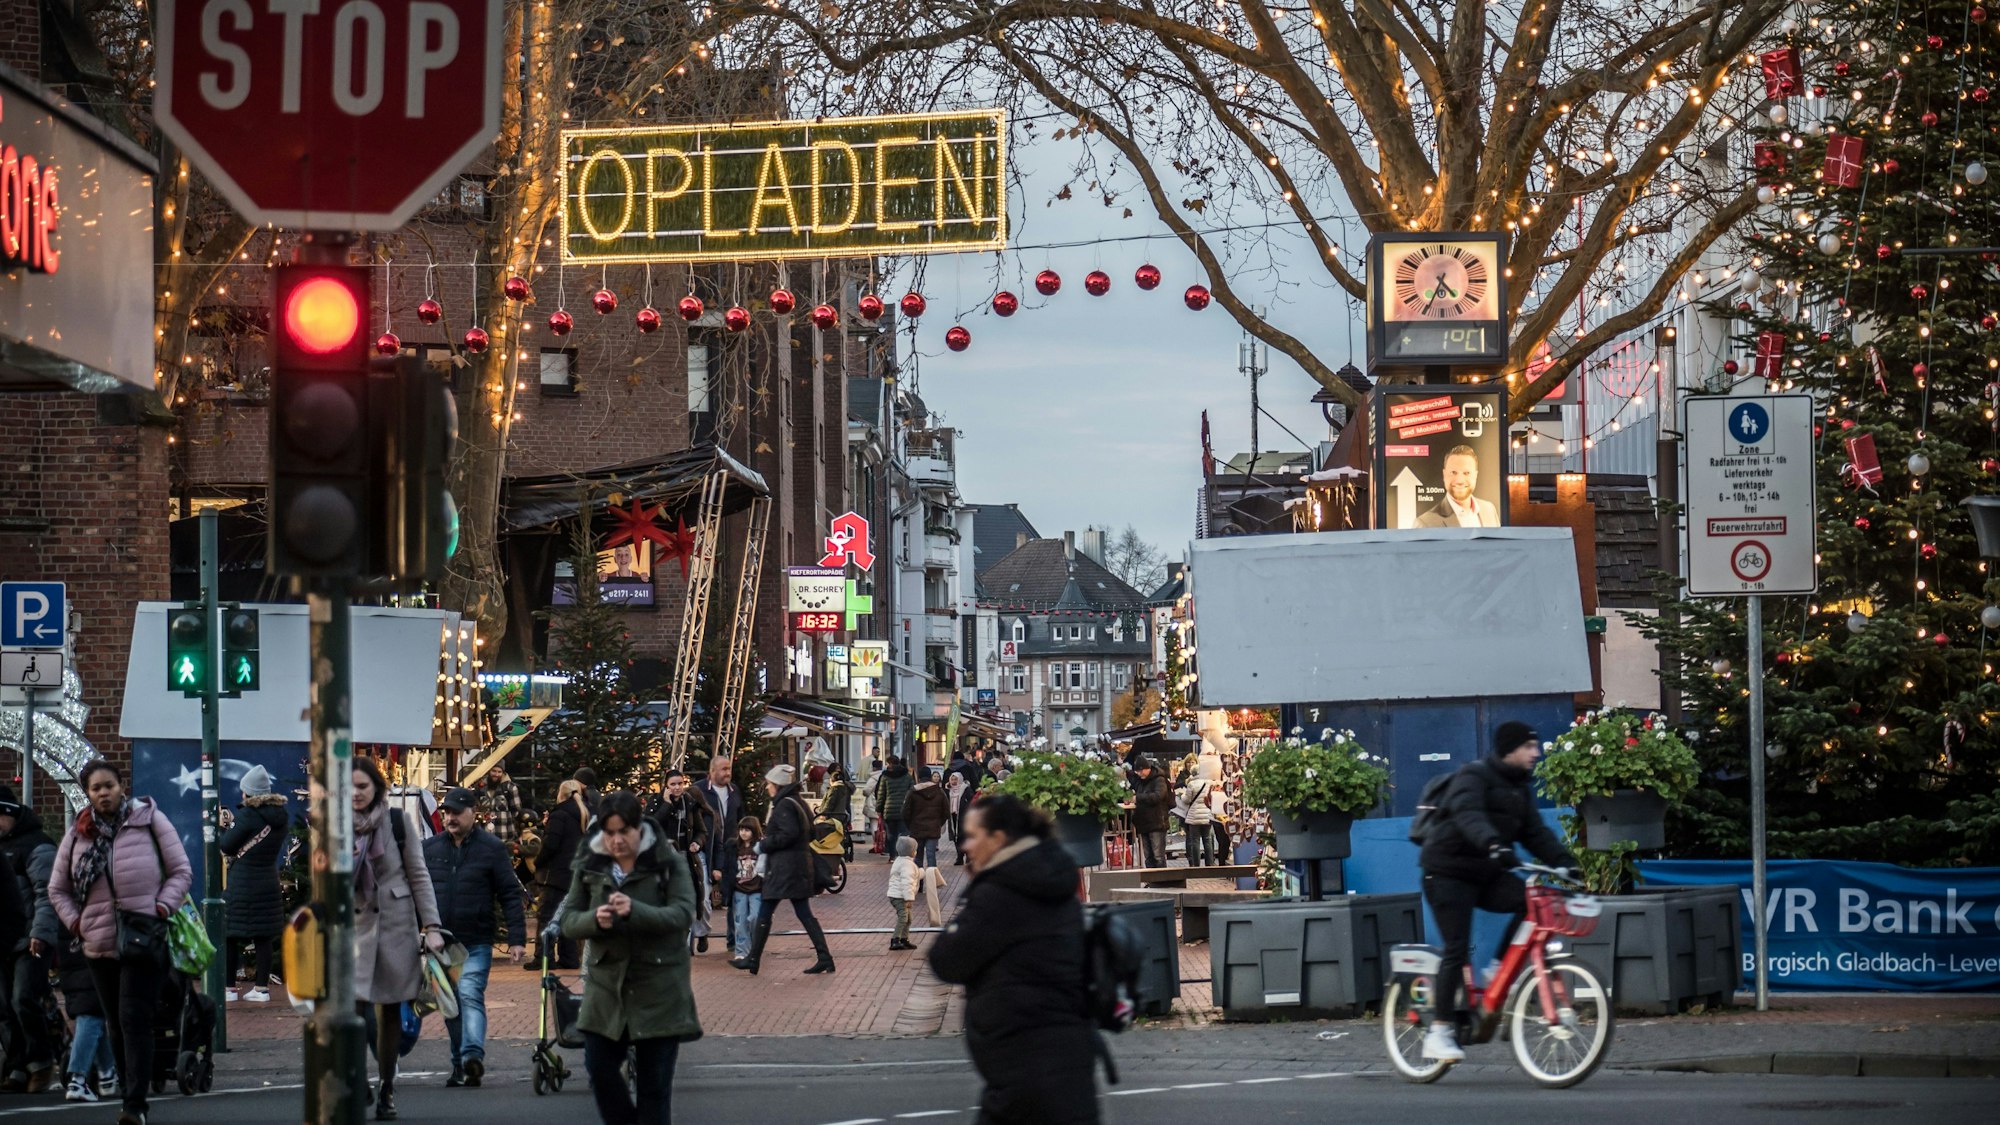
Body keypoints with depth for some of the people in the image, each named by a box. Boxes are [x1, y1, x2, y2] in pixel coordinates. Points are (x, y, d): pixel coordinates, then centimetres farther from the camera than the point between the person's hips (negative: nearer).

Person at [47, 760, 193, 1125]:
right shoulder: (77, 834, 11)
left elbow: (181, 872, 5)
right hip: (99, 944, 4)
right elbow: (57, 889, 20)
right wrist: (76, 922, 5)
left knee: (135, 1021, -13)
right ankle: (131, 1092, 18)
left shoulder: (149, 820, 2)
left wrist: (162, 907, -9)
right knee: (117, 1026, 9)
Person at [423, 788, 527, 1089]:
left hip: (476, 943, -5)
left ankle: (473, 1055, -32)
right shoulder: (430, 848, 9)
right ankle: (460, 1064, 17)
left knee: (470, 995, -20)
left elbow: (510, 895, -3)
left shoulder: (492, 848, -2)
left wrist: (517, 939, -9)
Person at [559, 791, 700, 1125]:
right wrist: (594, 919, -21)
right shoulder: (590, 867, 5)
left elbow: (683, 914, -16)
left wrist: (635, 911, -32)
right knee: (600, 1069, 2)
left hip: (659, 990, -3)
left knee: (654, 1081, 1)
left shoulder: (669, 863, -5)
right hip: (606, 985, 3)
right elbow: (568, 921, 3)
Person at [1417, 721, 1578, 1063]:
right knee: (1457, 948, -13)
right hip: (1449, 871, -7)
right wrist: (1492, 843, -52)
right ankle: (1439, 1032, -7)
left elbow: (1536, 833, 7)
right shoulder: (1474, 777, -13)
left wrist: (1565, 862, -10)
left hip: (1486, 873, 7)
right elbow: (1468, 815, -33)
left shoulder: (1520, 788, 13)